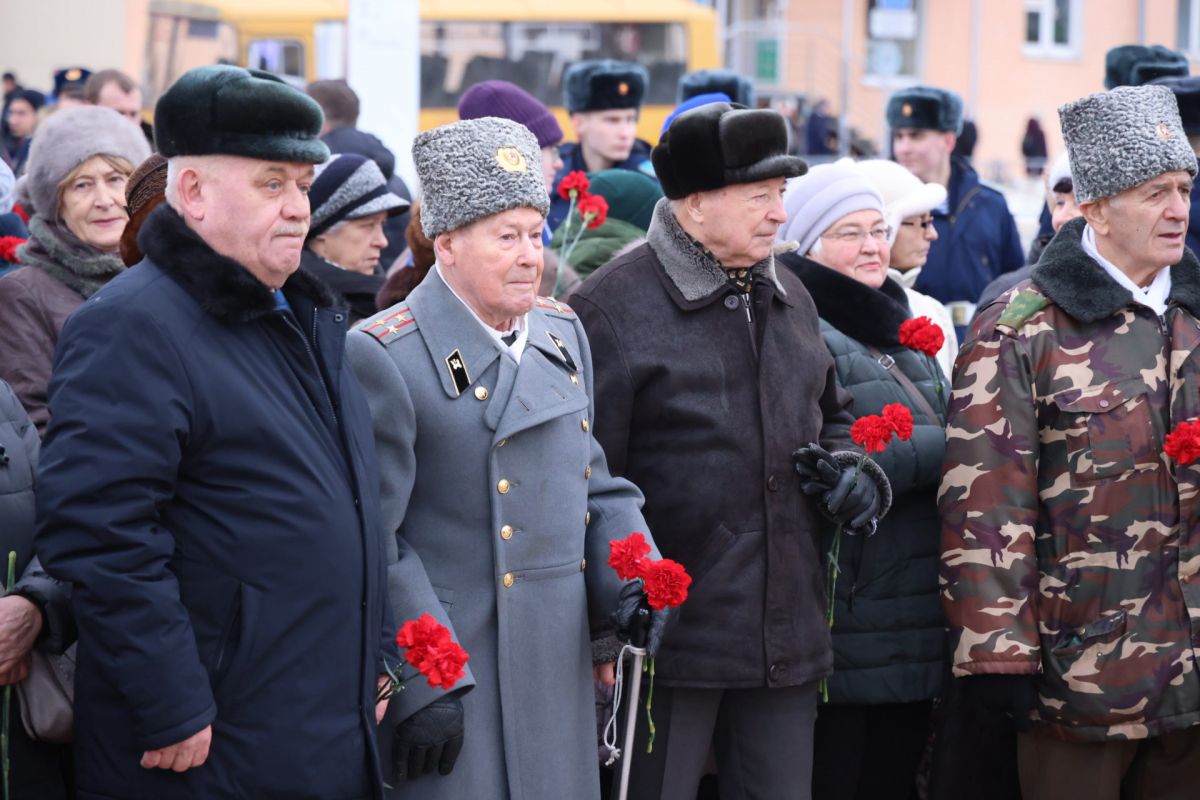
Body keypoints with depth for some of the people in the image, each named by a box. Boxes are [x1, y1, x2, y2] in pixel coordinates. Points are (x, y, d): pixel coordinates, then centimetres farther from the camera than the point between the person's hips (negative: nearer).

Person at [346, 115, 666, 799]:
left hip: (560, 678, 7)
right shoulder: (385, 357, -12)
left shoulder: (562, 333, 11)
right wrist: (420, 683, -18)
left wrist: (634, 575, 2)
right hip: (452, 686, -7)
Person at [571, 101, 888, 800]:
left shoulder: (788, 297, 12)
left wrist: (851, 464, 5)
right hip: (671, 637, -7)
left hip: (788, 636, 7)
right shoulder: (614, 307, -11)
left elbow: (830, 413, 29)